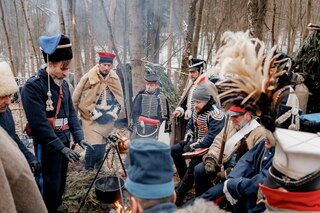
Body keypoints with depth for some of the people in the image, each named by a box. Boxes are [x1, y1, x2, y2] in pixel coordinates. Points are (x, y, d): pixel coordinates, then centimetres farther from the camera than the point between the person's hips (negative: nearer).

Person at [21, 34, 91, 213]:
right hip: (47, 146, -7)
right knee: (49, 187, 2)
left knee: (61, 184, 18)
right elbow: (40, 122, -21)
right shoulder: (33, 86, -16)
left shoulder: (63, 84, 8)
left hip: (63, 142, 8)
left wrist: (79, 137, 0)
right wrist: (61, 147, -22)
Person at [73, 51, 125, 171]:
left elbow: (119, 97, 11)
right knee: (94, 143, -8)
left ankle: (98, 165, 31)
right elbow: (76, 96, -3)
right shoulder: (88, 78, -13)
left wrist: (120, 113, 14)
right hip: (91, 117, -4)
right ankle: (88, 167, 14)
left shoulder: (114, 79, -1)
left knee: (102, 142, 12)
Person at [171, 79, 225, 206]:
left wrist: (193, 147, -24)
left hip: (208, 147, -9)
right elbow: (190, 126, 14)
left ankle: (178, 196, -16)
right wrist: (187, 141, -2)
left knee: (194, 163, -27)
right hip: (196, 142, 9)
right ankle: (185, 180, 14)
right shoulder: (197, 109, 1)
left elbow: (212, 139, -29)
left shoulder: (216, 115, -25)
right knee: (175, 150, 2)